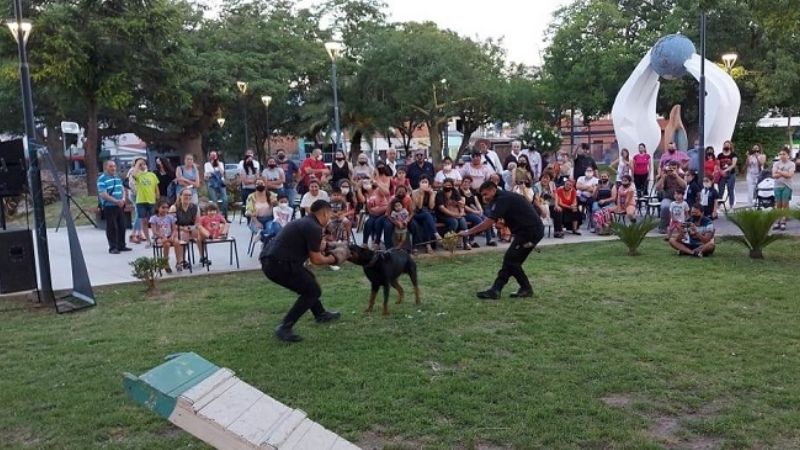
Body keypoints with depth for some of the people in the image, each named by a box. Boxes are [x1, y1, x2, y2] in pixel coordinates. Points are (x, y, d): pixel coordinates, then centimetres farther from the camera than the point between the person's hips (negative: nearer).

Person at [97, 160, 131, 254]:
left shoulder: (118, 178, 14)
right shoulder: (102, 179, -8)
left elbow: (123, 189, 16)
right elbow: (103, 194, -15)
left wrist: (123, 199, -4)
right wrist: (116, 201, -20)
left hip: (120, 206, 7)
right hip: (109, 207, -7)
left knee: (122, 226, 10)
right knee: (112, 228, -4)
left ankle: (121, 245, 20)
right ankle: (113, 247, 3)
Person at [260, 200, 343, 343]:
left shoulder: (305, 222, 18)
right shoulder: (314, 227, -11)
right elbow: (316, 259, -8)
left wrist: (326, 247, 35)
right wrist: (334, 259, 8)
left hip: (270, 260, 10)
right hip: (278, 263, -10)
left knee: (308, 280, 27)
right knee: (313, 290, 1)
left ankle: (320, 314, 42)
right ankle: (284, 328, -3)